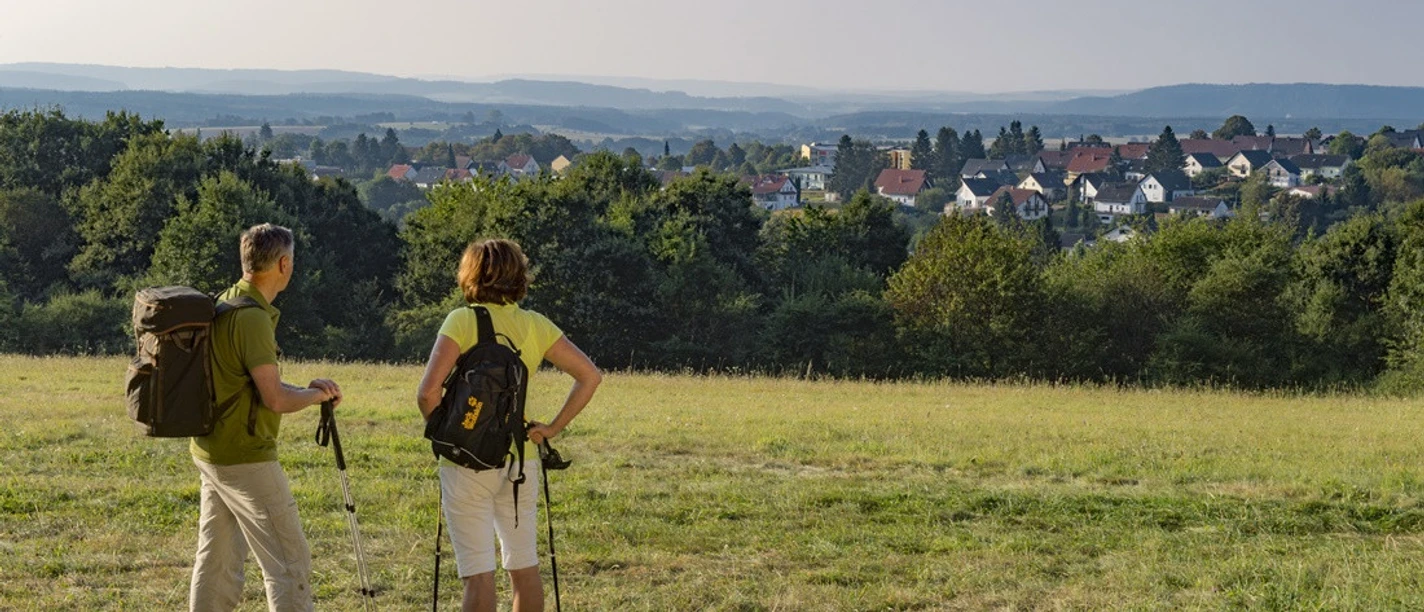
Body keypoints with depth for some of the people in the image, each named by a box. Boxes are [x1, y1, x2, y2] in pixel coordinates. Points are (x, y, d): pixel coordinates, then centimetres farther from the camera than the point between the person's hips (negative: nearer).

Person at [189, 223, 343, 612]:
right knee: (289, 564, -5)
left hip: (212, 454, 10)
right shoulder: (252, 317, -19)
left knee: (217, 562, 12)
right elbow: (275, 399, -20)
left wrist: (306, 390, 8)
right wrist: (315, 395, -2)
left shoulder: (224, 306, 11)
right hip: (245, 460, -10)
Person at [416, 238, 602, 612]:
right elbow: (590, 376, 1)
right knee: (525, 568, 14)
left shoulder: (463, 321, -10)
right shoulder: (536, 325, 2)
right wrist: (553, 429, 4)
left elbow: (428, 391, -19)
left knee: (478, 574, -2)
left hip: (467, 461, -4)